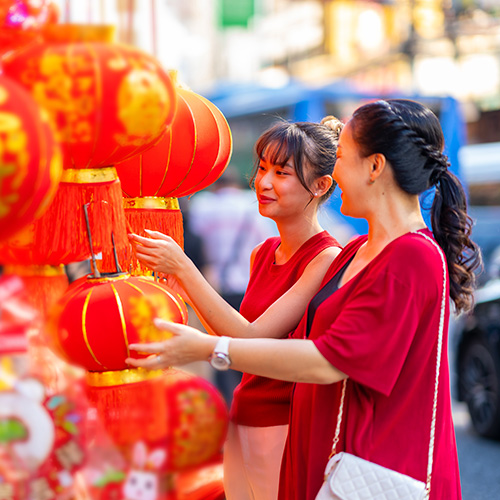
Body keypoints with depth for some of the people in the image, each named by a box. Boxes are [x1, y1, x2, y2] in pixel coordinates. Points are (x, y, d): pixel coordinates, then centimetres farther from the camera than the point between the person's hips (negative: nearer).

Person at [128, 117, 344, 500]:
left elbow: (252, 339, -19)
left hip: (289, 428, -7)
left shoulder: (328, 259, -15)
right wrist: (179, 281, 7)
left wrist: (182, 268, -20)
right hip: (243, 423, 7)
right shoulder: (263, 253, 10)